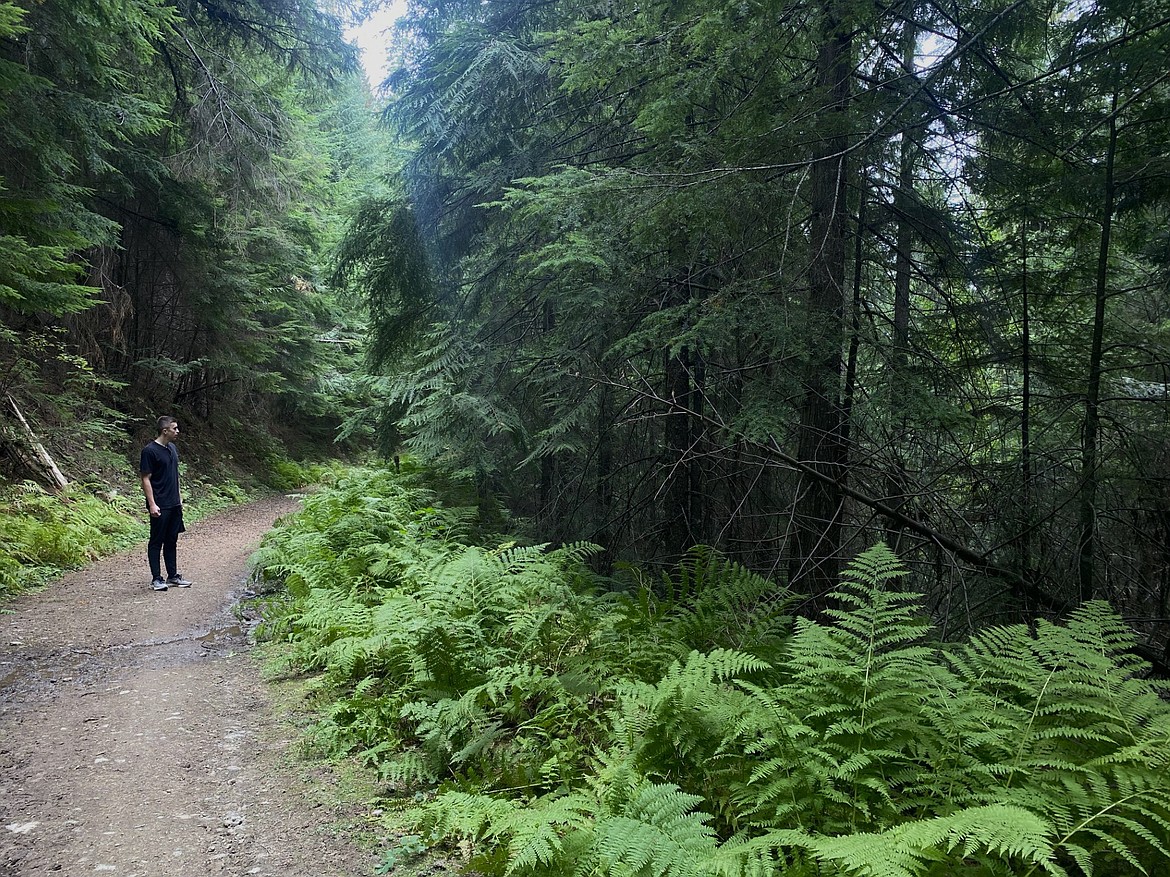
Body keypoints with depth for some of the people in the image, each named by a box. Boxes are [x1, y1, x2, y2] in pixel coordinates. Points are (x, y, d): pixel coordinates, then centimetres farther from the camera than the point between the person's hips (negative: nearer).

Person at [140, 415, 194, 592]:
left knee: (172, 541, 13)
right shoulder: (150, 451, -13)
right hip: (160, 506, -8)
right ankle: (156, 579, 7)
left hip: (174, 504, 8)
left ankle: (173, 576, 21)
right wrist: (152, 504, -18)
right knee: (156, 542, 1)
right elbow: (146, 479, -13)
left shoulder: (172, 448, 12)